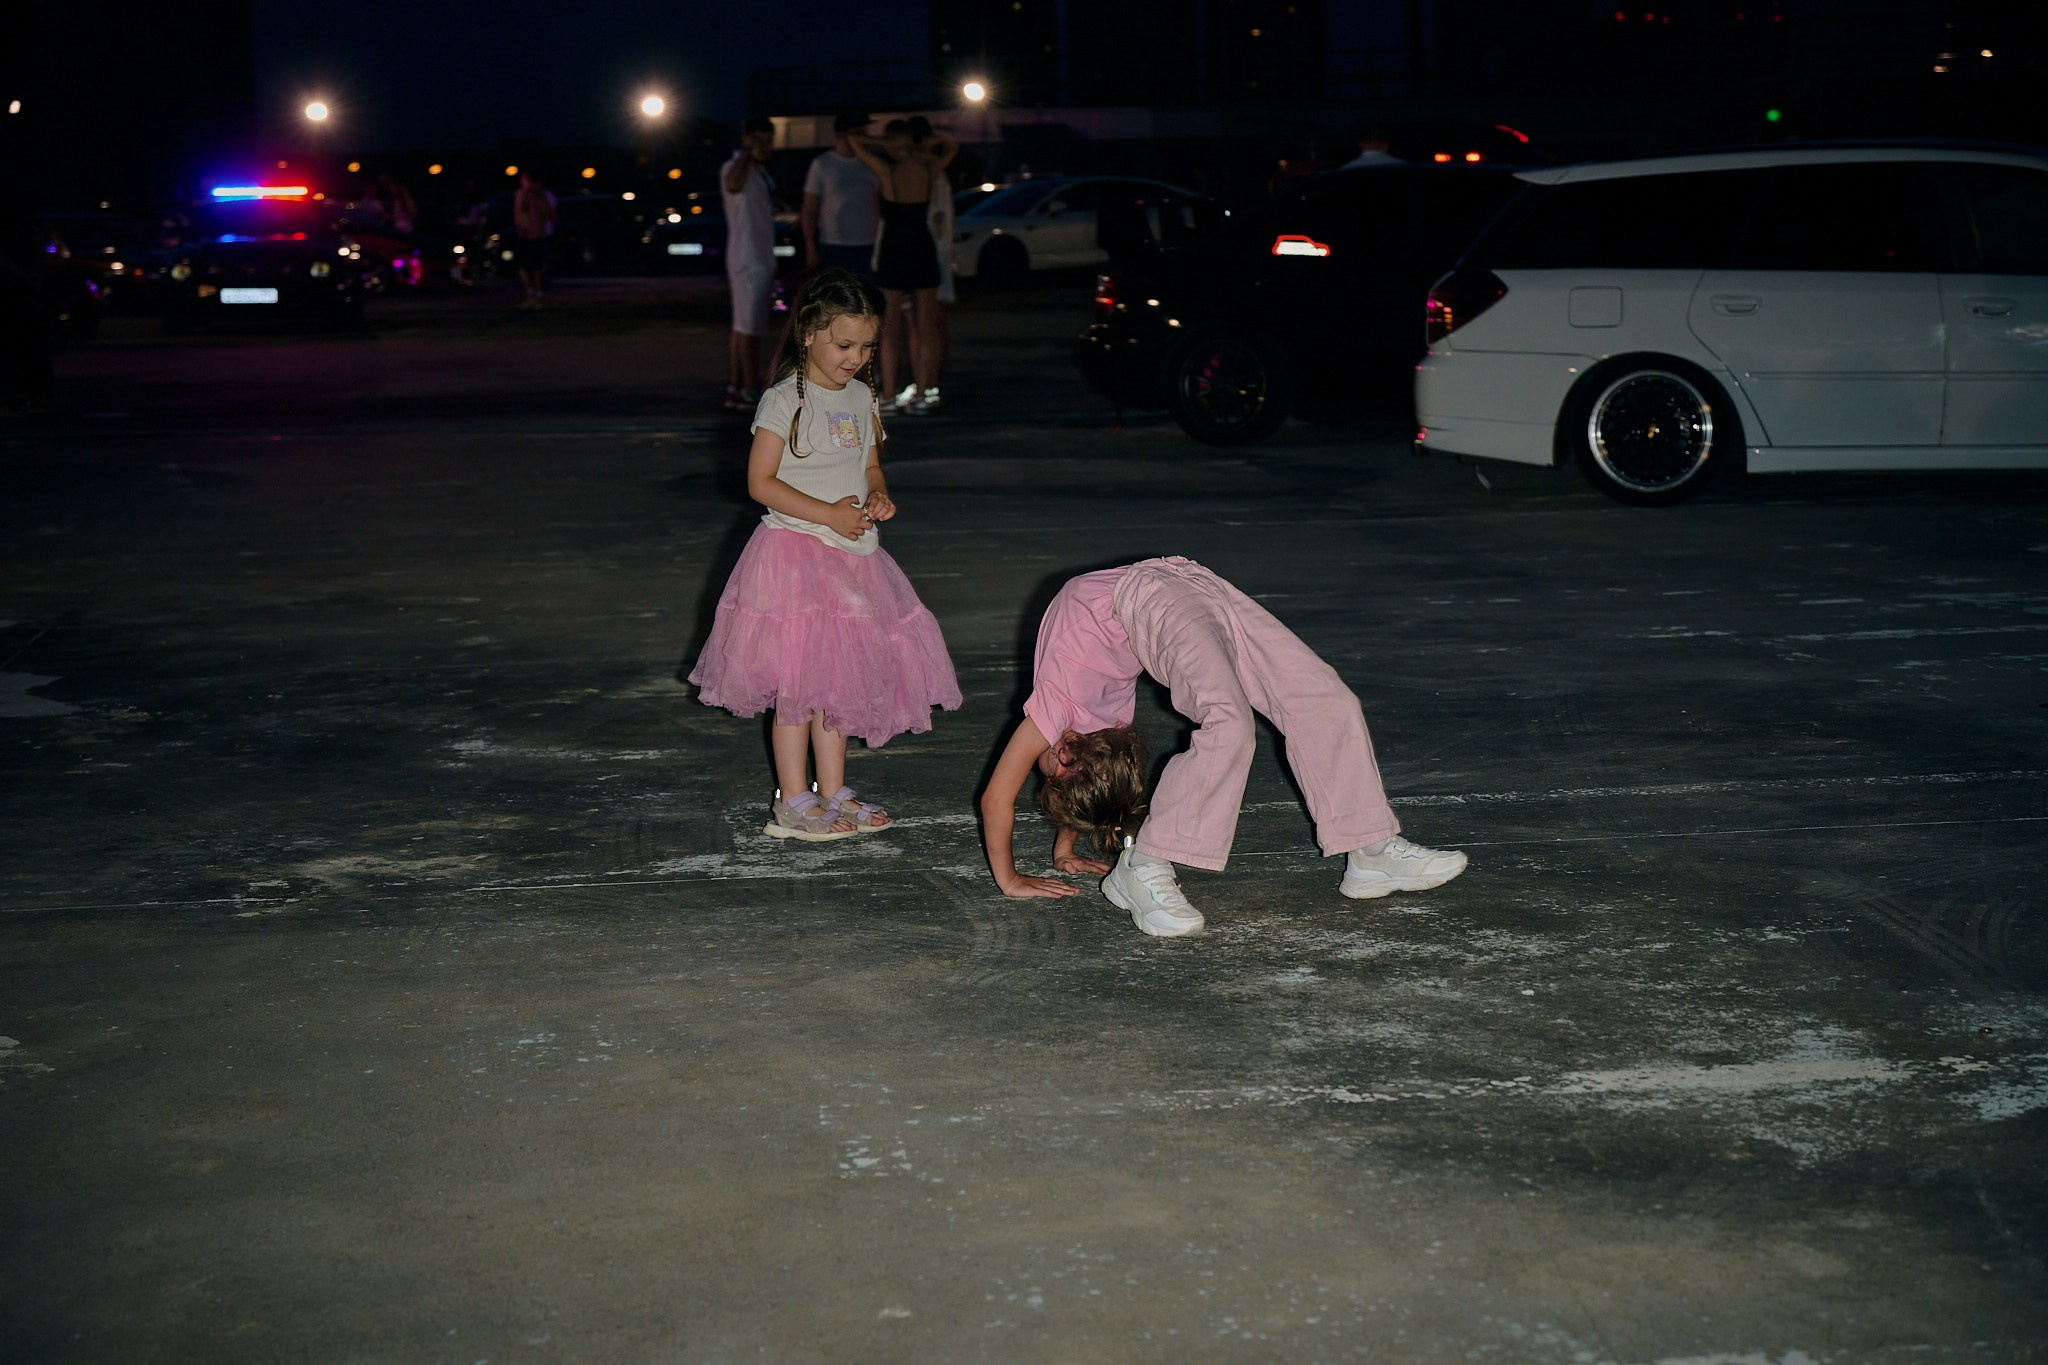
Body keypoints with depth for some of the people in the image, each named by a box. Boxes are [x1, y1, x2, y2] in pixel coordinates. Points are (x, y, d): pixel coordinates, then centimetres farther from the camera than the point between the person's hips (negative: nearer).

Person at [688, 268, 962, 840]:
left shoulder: (861, 397, 9)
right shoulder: (785, 401, -11)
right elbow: (760, 482, -14)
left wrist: (879, 497, -2)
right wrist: (828, 514, -19)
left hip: (850, 556, 7)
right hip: (795, 554, -7)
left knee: (839, 677, 13)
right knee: (798, 681, -5)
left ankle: (833, 793, 23)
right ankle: (792, 804, 3)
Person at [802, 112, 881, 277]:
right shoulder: (822, 164, 0)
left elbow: (885, 204, 13)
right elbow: (809, 210, 1)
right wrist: (811, 248, -5)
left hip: (869, 248, 3)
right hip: (834, 249, -3)